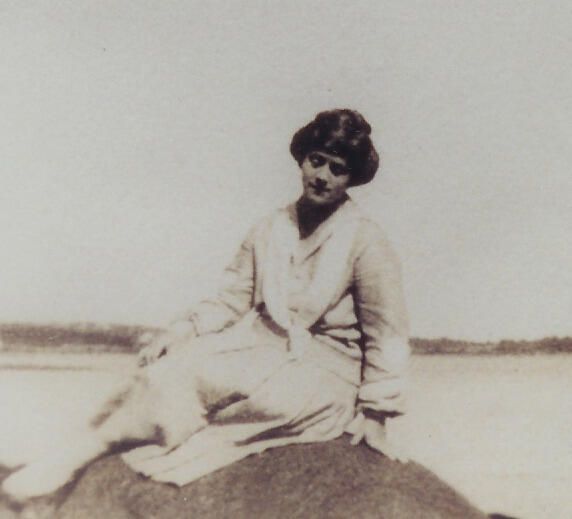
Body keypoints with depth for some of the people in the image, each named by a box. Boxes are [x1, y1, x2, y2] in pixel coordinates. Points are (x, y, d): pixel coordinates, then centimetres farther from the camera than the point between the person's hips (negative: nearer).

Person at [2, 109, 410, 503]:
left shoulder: (366, 242, -9)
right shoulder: (269, 230, 6)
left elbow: (387, 335, -8)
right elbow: (232, 300, 6)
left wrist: (374, 415, -10)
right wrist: (182, 331, -11)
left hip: (327, 366, -4)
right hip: (263, 344, 5)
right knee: (178, 368, -22)